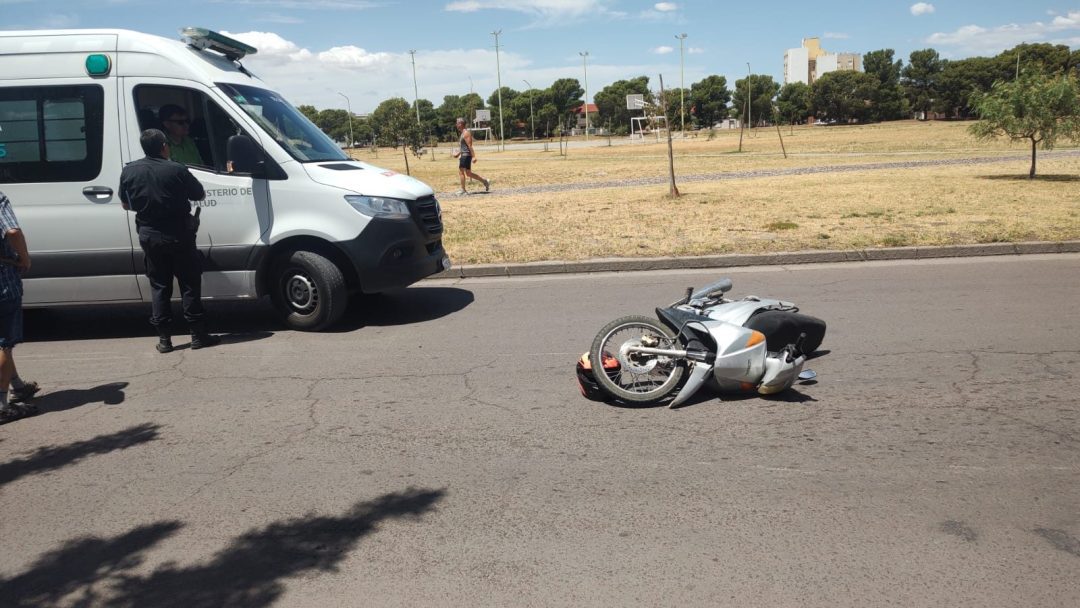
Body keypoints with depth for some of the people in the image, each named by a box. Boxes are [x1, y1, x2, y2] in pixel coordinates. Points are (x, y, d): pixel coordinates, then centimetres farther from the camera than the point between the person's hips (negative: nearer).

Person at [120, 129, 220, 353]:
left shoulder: (129, 171, -1)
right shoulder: (177, 170, -13)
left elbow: (126, 204, 10)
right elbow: (200, 195, -1)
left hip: (148, 236, 4)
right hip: (178, 235, -4)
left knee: (159, 286, 12)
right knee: (190, 285, 5)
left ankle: (164, 338, 11)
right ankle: (198, 335, 8)